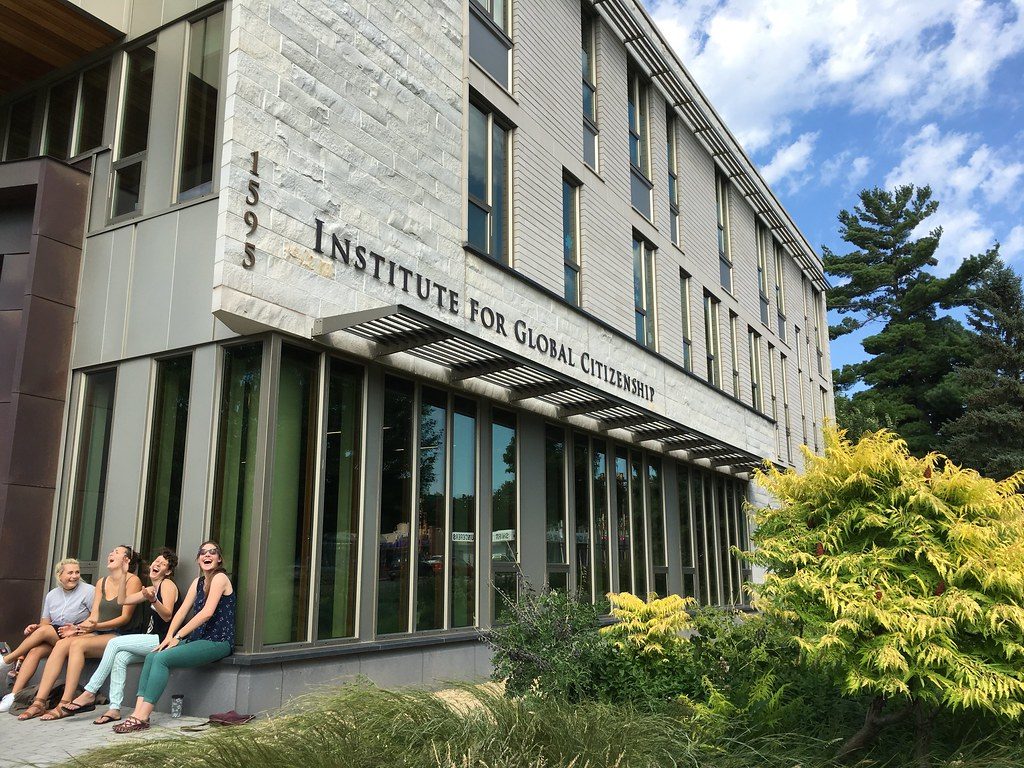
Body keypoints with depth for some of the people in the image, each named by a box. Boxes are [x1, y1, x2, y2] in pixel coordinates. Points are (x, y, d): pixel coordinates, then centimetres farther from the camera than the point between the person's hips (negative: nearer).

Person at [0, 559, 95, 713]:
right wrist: (35, 627, -6)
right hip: (53, 637, 5)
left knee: (44, 631, -25)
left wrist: (78, 628, -20)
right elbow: (45, 623, 15)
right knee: (35, 651, -23)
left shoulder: (88, 591, -4)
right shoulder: (52, 595, 14)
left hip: (77, 637, -5)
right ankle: (13, 696, -26)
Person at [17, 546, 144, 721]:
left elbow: (125, 617, -10)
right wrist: (77, 628, -6)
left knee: (77, 644, -27)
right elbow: (94, 616, 12)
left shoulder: (132, 580, -3)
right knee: (61, 643, -17)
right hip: (99, 635, 6)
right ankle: (39, 702, -21)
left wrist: (97, 626, -21)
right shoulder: (101, 583, 19)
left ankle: (65, 706, -27)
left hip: (119, 636, -6)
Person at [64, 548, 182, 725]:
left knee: (115, 643, -15)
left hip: (164, 640, -8)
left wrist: (153, 600, -33)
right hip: (153, 641, 8)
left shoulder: (167, 584, -5)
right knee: (120, 657, -17)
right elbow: (122, 600, 21)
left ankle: (90, 693, -10)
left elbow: (167, 616, -16)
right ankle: (115, 709, -20)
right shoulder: (150, 589, 23)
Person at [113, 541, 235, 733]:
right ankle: (138, 713, -14)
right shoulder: (198, 582, 18)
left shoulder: (220, 578, -8)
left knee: (163, 658, -21)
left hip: (218, 641, -8)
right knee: (152, 656, -8)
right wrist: (169, 636, -4)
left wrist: (178, 636, -15)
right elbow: (182, 610, 11)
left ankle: (142, 717, -21)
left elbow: (207, 612, -17)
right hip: (198, 639, 8)